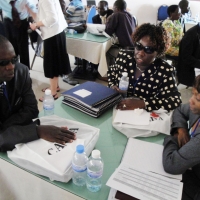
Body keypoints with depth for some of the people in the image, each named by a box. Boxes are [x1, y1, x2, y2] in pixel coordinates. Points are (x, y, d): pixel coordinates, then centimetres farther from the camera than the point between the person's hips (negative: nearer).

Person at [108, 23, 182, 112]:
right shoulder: (124, 56, -3)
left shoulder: (164, 71, -12)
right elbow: (111, 72, 15)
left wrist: (142, 103, -28)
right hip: (116, 109, 3)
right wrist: (112, 86, -4)